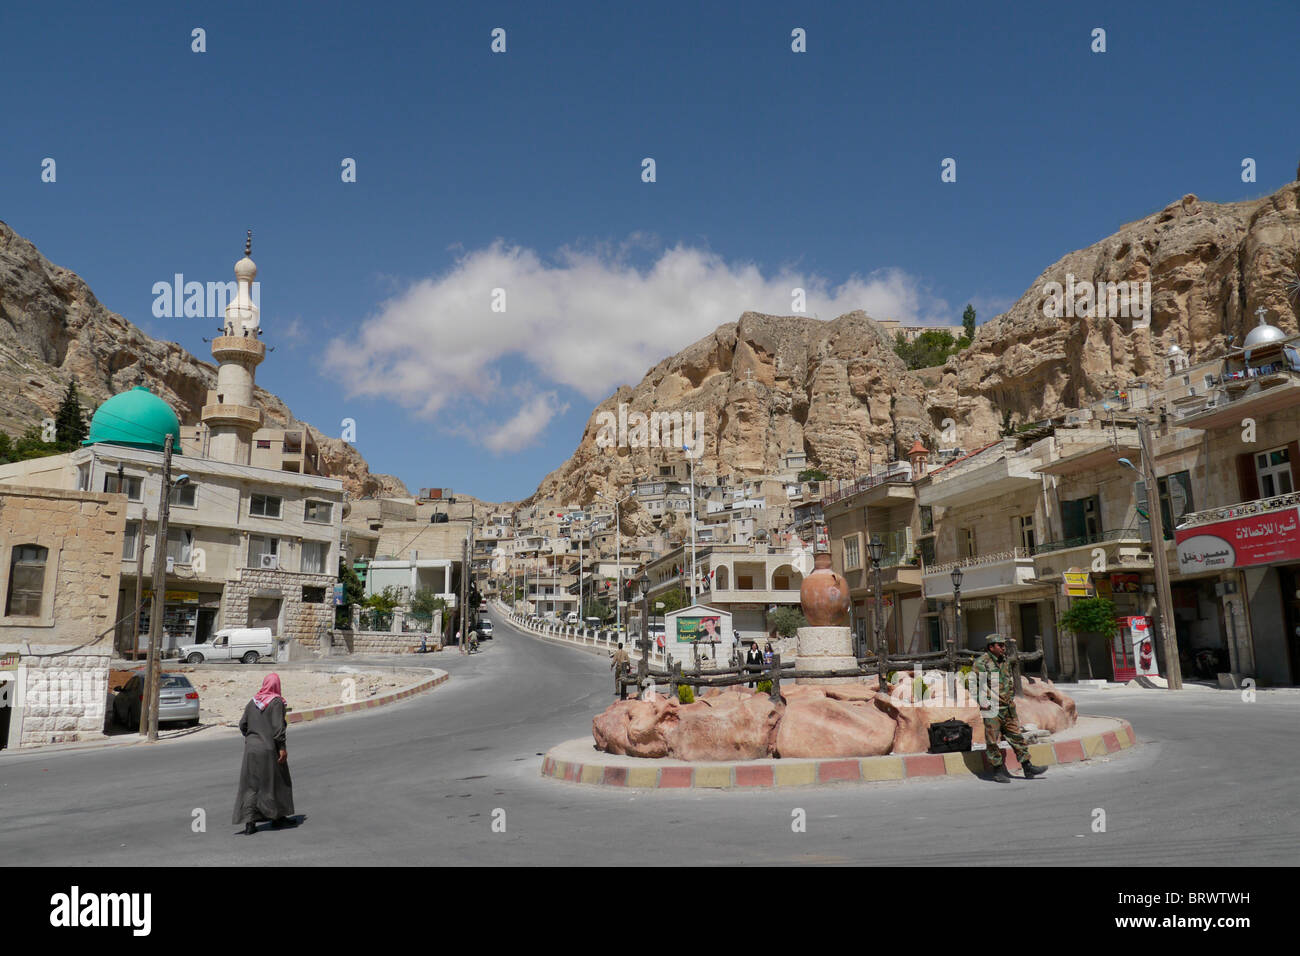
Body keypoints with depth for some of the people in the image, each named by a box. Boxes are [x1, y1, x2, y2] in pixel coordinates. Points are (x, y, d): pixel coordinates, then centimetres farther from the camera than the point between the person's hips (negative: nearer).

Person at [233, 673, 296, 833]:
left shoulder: (252, 702, 7)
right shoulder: (276, 702, -10)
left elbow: (242, 724, 9)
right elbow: (278, 726, -16)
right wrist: (282, 747, -15)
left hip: (251, 748, 5)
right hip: (269, 748, -5)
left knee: (251, 784, 8)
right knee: (275, 782, 10)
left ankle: (249, 821, 2)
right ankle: (277, 817, 19)